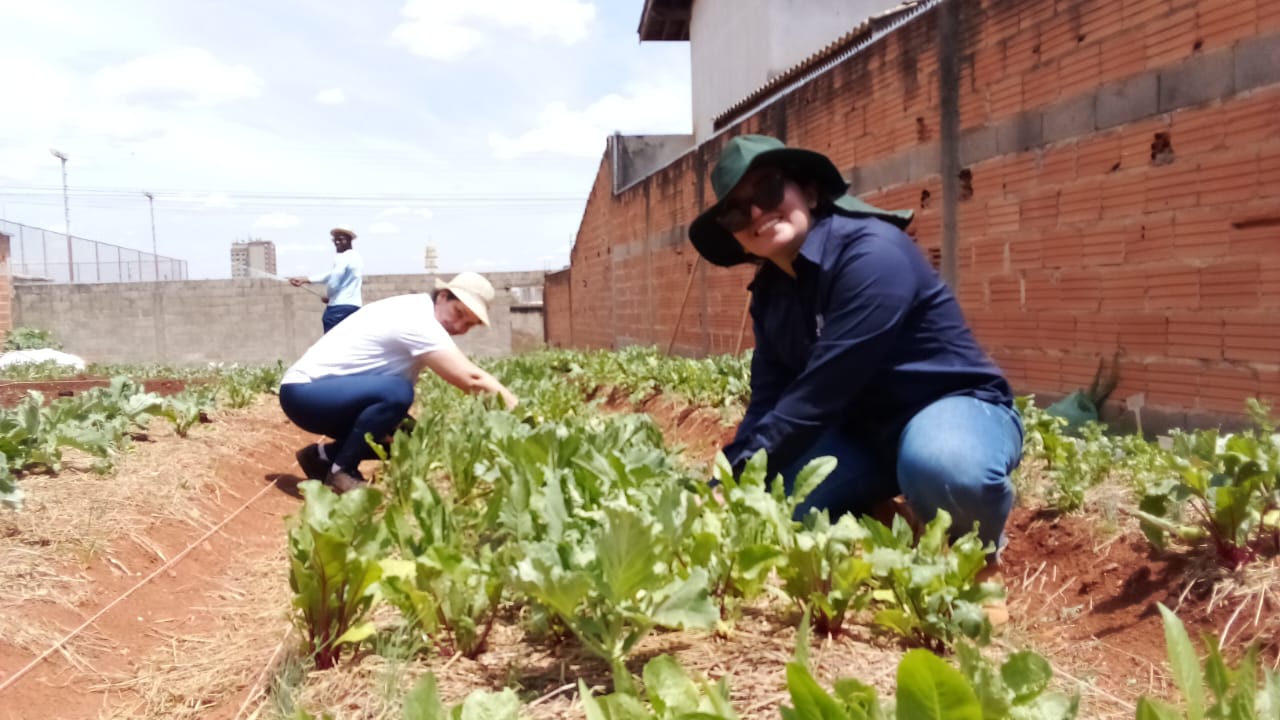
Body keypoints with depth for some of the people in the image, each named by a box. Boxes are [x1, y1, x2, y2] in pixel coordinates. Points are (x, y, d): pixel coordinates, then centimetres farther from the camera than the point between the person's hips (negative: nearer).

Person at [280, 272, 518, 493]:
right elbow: (471, 378, -29)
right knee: (397, 391, -32)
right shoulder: (418, 321, -23)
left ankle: (323, 455, 11)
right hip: (304, 390, -10)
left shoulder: (418, 315, 6)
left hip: (325, 394, 10)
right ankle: (341, 472, -15)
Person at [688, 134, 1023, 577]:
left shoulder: (870, 253, -24)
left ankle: (977, 544, -6)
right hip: (863, 429, 7)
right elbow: (768, 400, -2)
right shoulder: (770, 291, 2)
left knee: (942, 469, -42)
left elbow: (821, 392, -29)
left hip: (953, 407, -7)